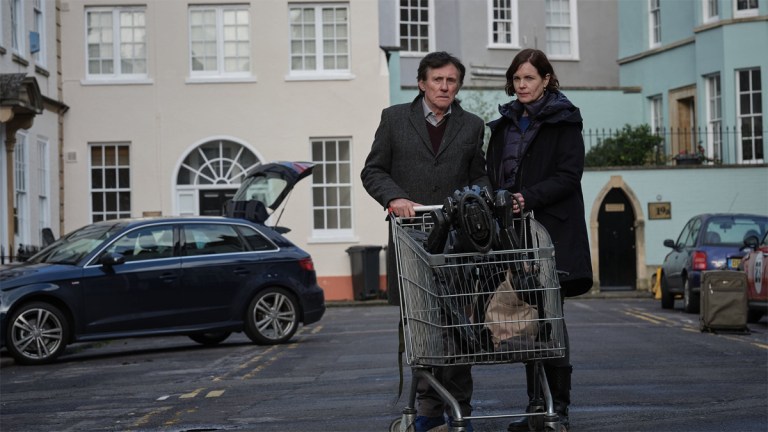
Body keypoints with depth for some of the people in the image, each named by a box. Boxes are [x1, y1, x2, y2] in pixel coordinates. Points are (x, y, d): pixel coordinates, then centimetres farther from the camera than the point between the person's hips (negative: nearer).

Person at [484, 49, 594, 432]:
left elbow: (569, 175, -9)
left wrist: (528, 197, -21)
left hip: (552, 231, -5)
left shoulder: (563, 120, 1)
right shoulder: (505, 124, 18)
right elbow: (494, 175, 21)